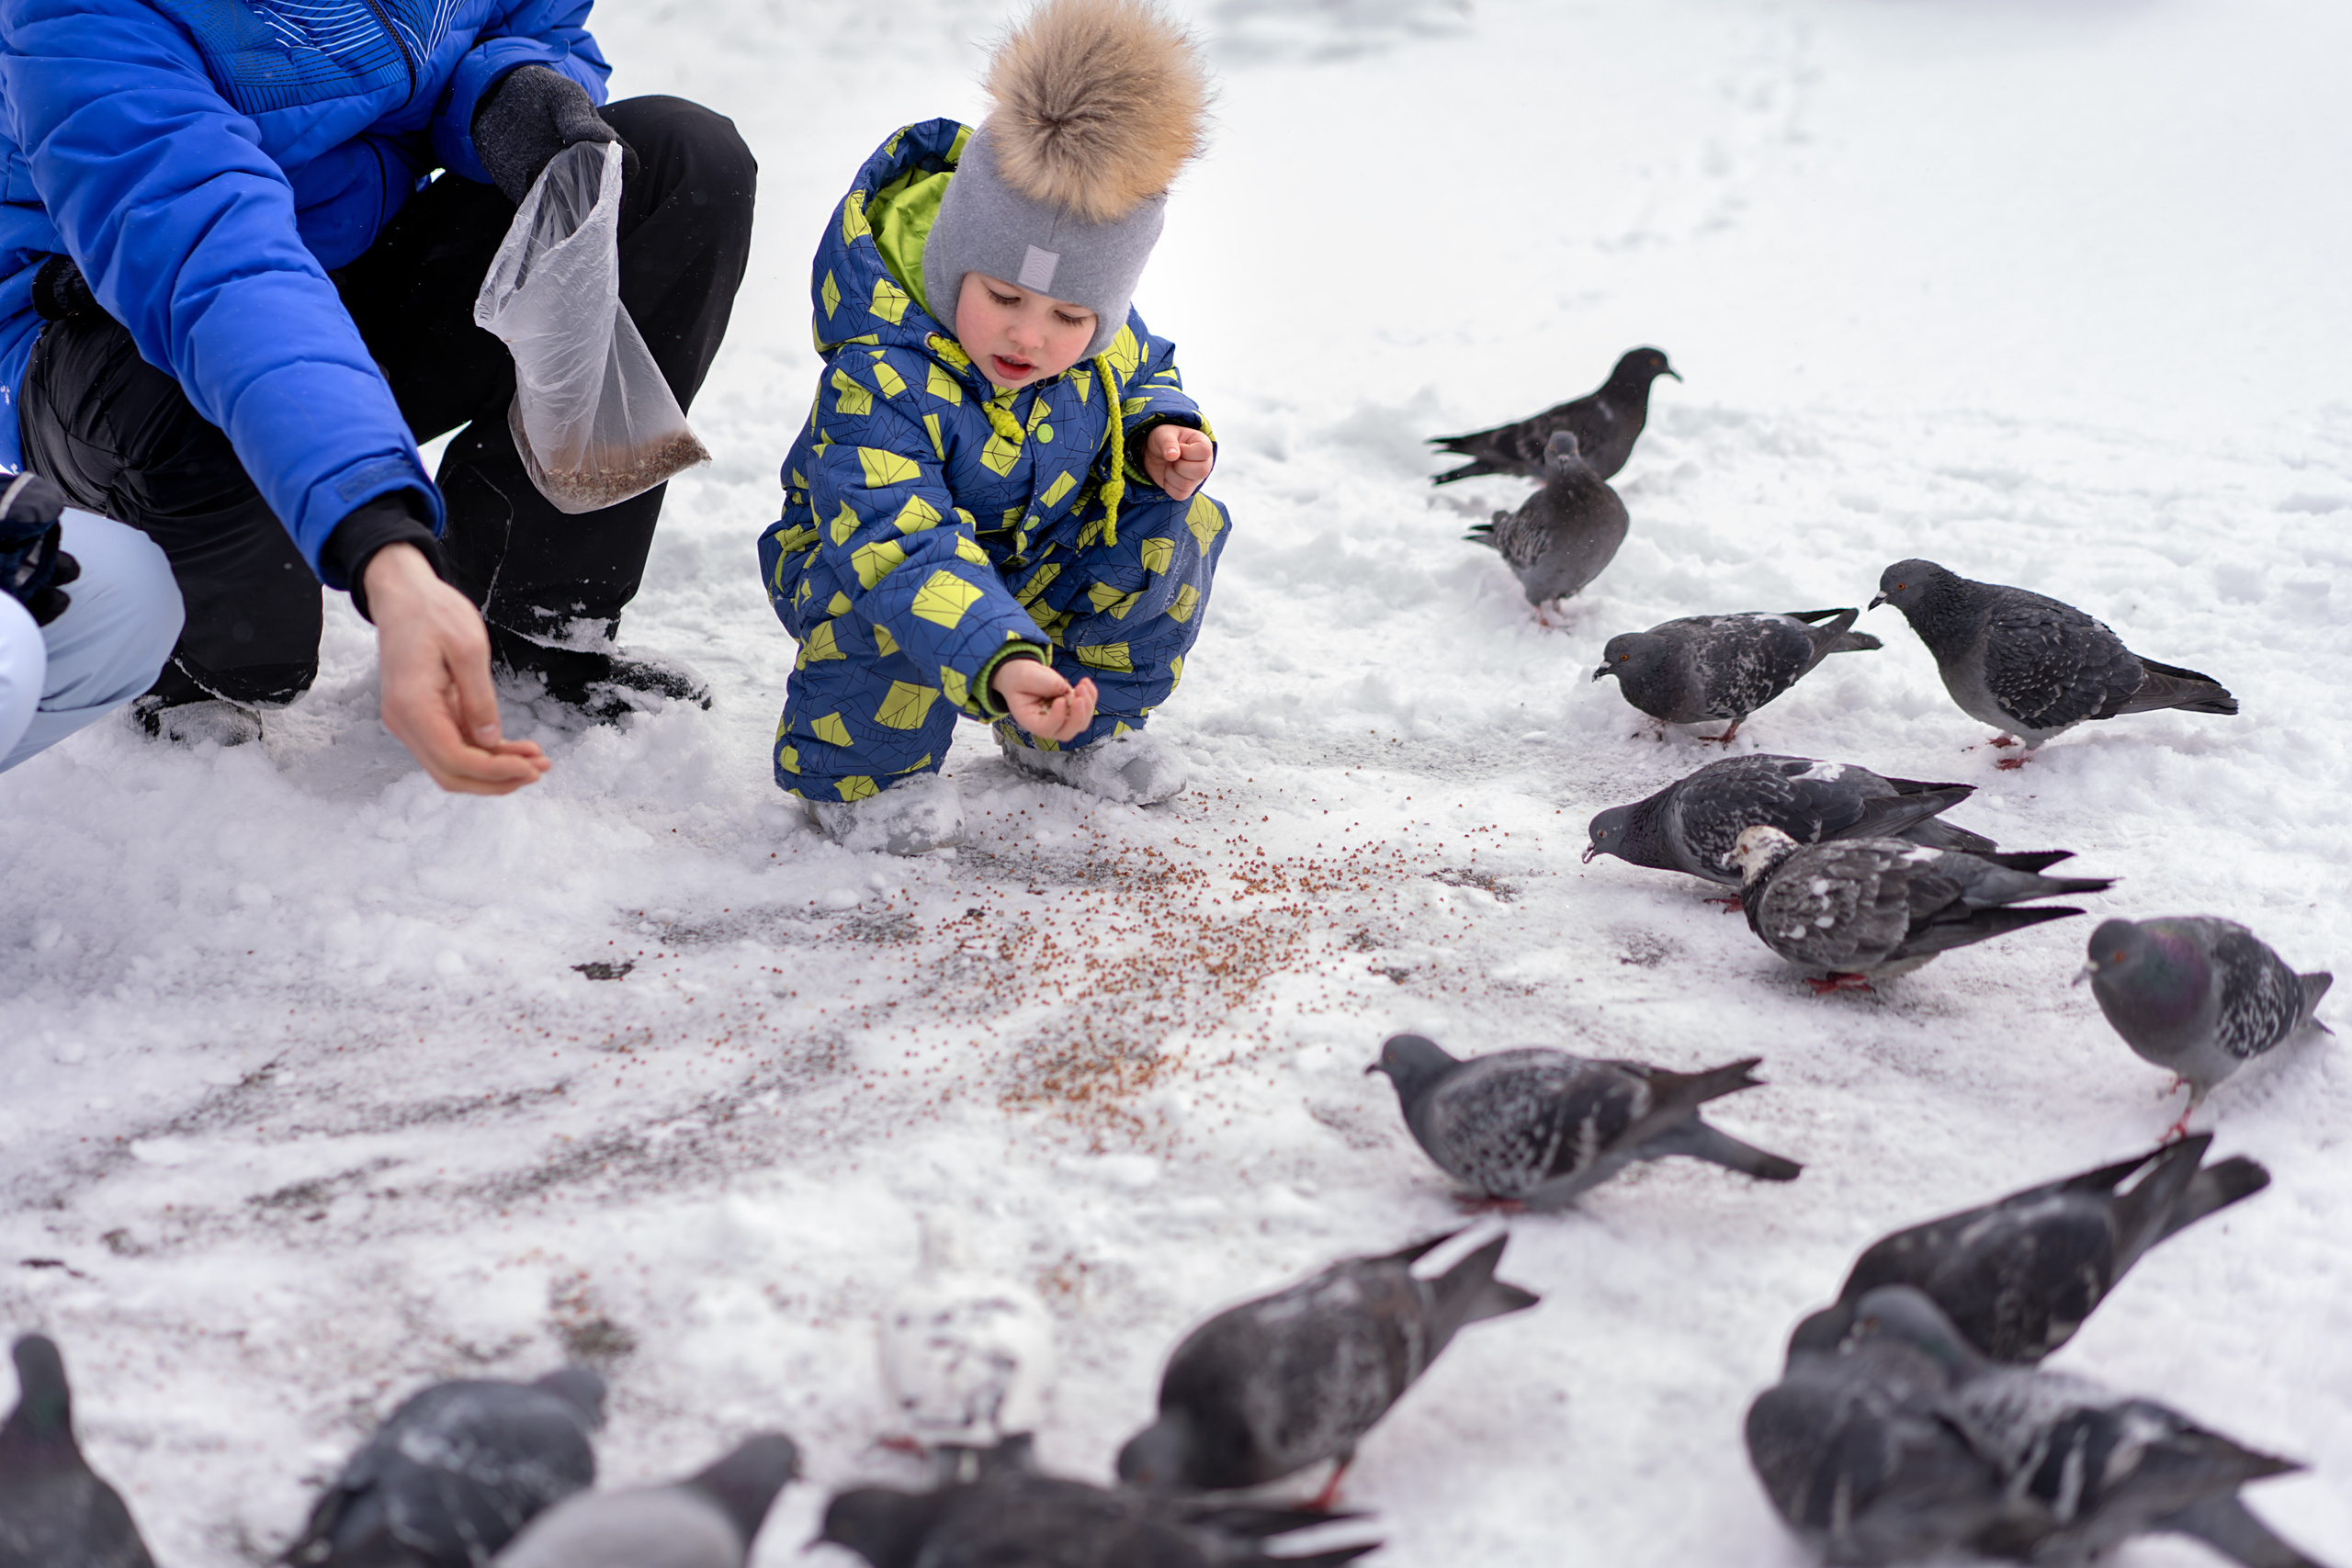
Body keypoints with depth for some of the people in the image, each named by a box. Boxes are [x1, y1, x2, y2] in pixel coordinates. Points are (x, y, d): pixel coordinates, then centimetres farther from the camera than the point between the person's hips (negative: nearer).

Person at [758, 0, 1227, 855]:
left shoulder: (1103, 343, -15)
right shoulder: (879, 384, -37)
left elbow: (1141, 380, 11)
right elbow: (899, 550, -48)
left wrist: (1158, 436, -15)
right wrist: (998, 663, -63)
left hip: (1031, 557, 6)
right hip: (862, 559, -6)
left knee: (1179, 524, -11)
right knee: (898, 602, -40)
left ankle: (1073, 726, 9)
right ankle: (851, 768, -10)